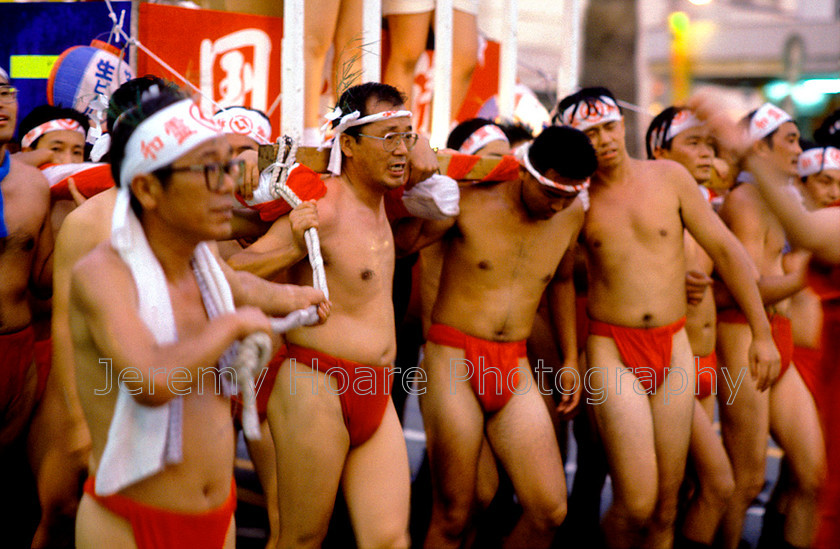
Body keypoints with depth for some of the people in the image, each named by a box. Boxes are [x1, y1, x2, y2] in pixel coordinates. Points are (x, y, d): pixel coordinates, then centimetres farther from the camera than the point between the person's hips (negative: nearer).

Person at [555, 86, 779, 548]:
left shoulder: (669, 177, 2)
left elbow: (726, 251, 5)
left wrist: (761, 333, 2)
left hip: (674, 348, 2)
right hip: (612, 351, -2)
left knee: (666, 505, 6)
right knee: (636, 504, -12)